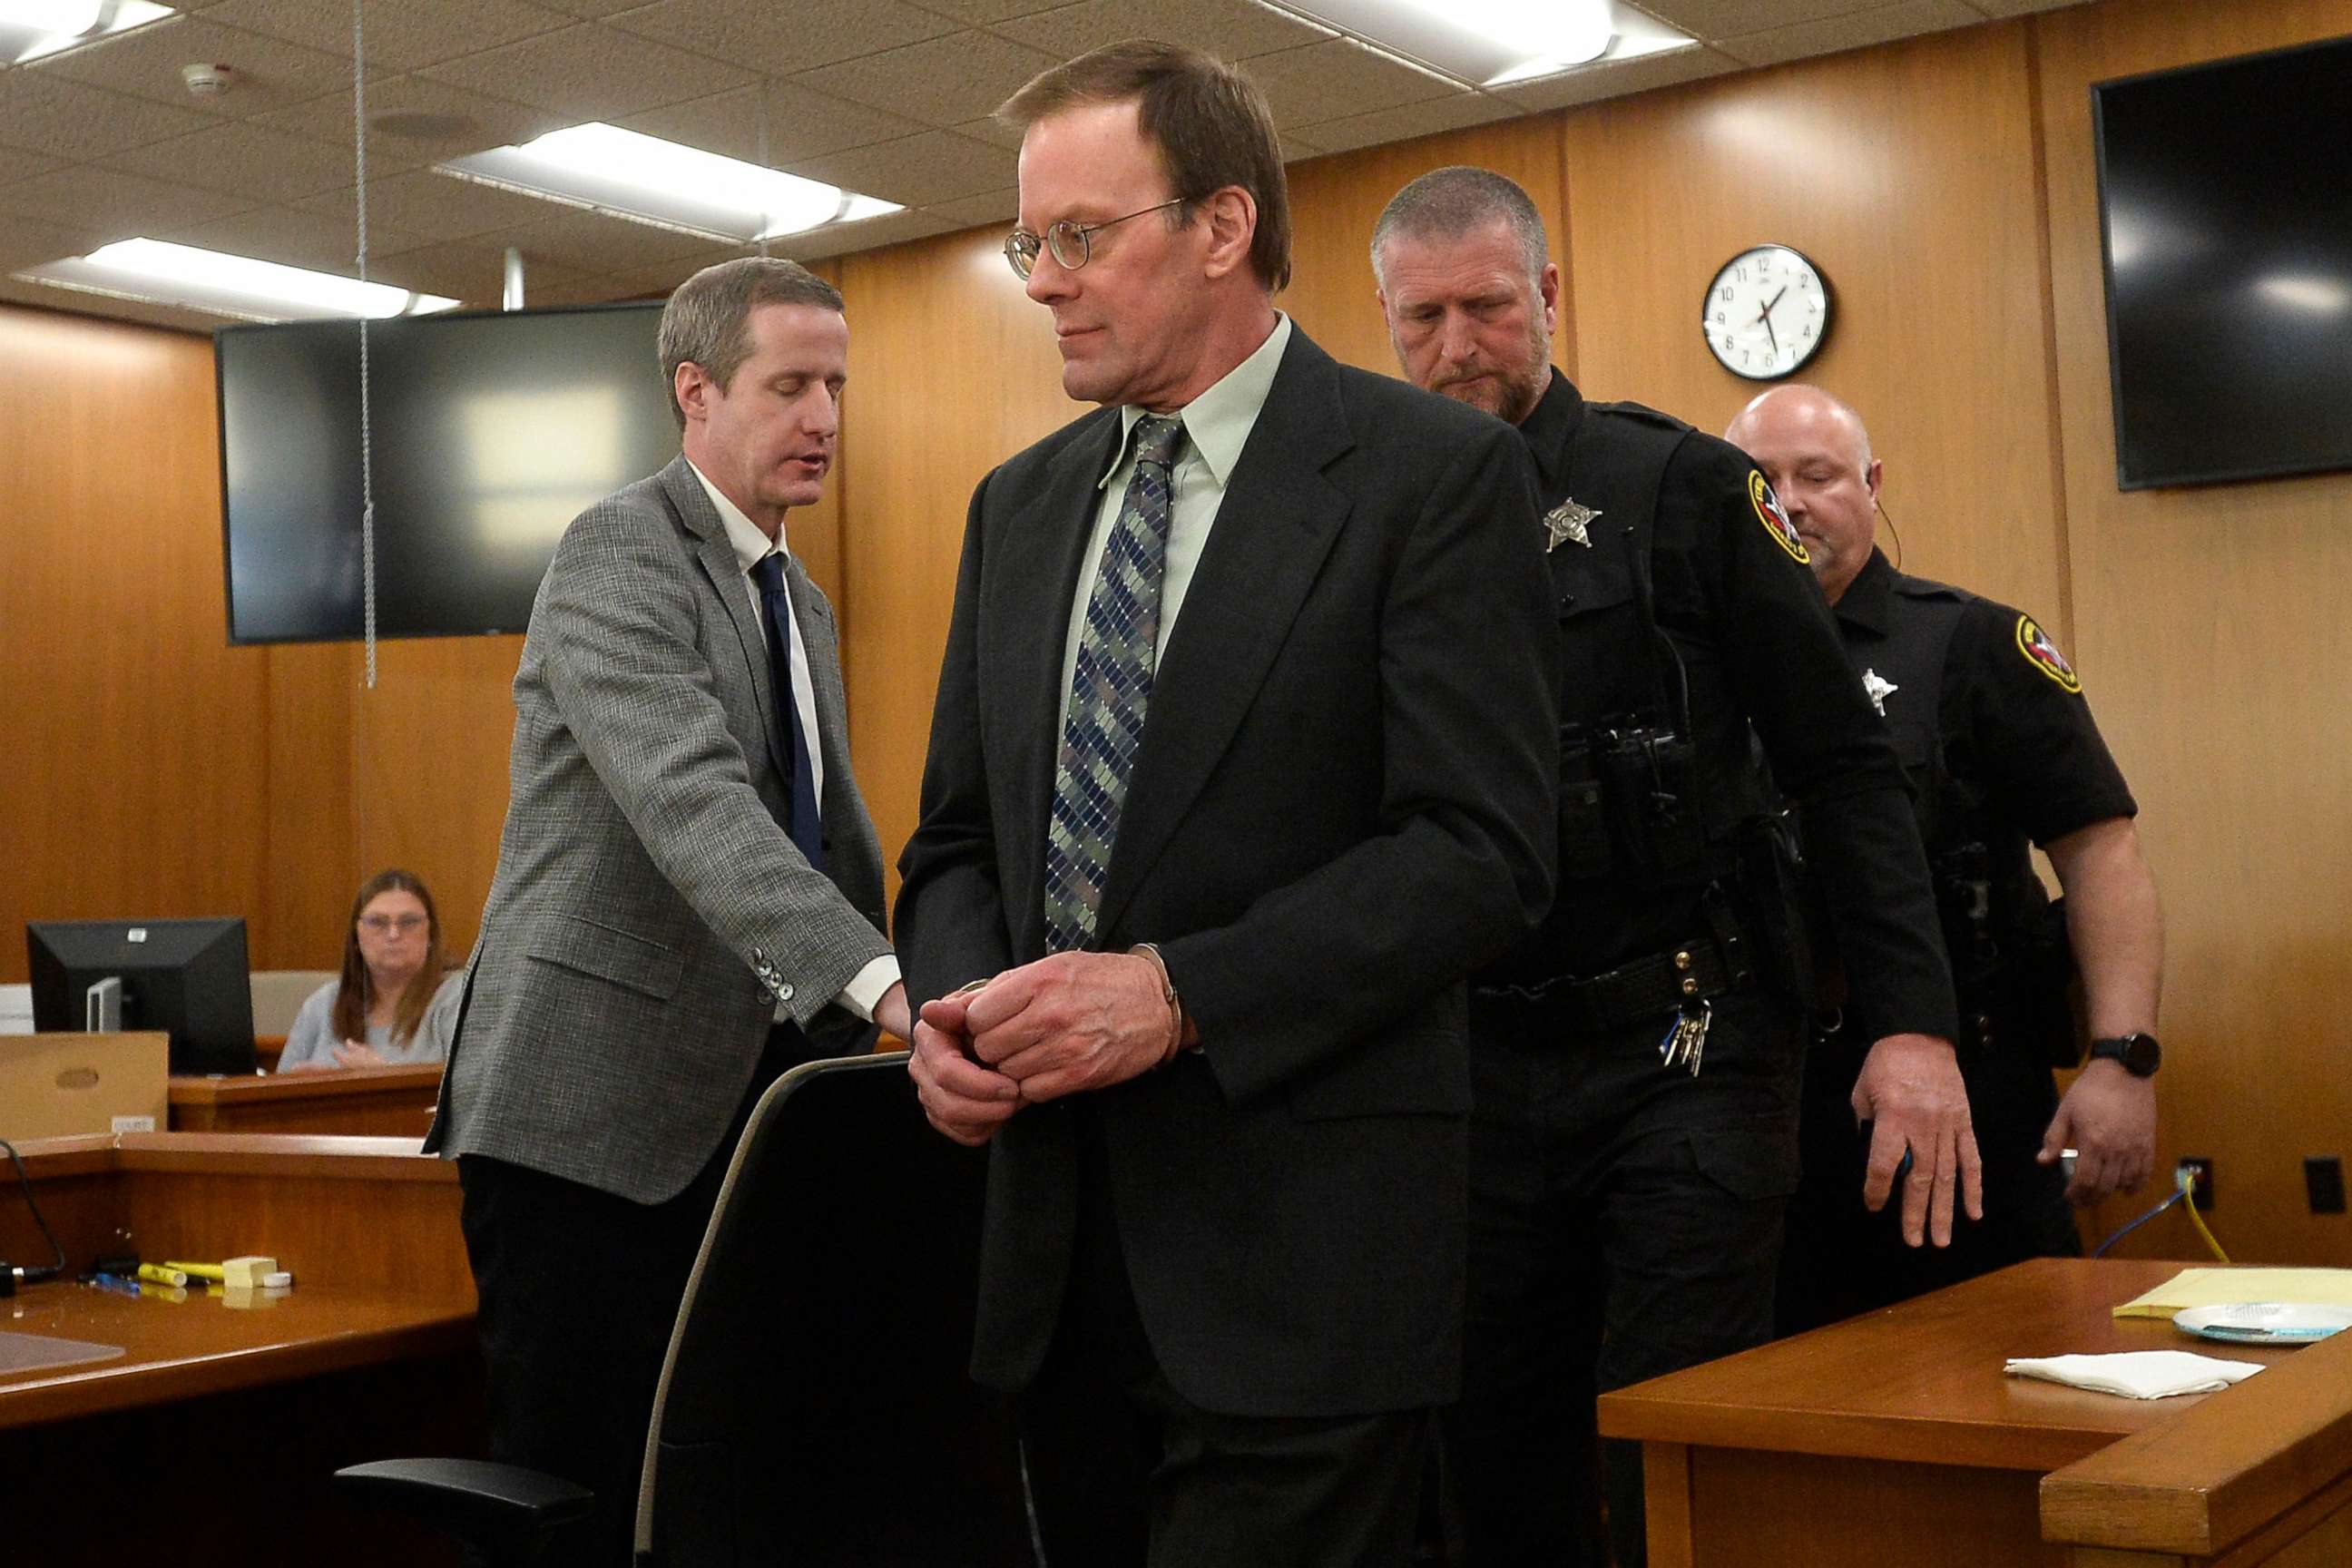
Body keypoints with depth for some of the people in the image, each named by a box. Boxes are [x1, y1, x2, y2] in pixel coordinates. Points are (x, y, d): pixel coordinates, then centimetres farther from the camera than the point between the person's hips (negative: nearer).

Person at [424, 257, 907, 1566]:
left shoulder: (802, 604, 18)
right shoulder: (619, 554, -11)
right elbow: (691, 800, -27)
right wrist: (881, 983, -38)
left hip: (740, 1113, 8)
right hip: (594, 1111, -8)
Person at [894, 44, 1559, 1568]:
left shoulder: (1436, 472, -5)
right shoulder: (1020, 506, 14)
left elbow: (1482, 849, -13)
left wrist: (1180, 994, -20)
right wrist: (955, 1006, -4)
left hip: (1297, 1255, -6)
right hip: (1059, 1244, 6)